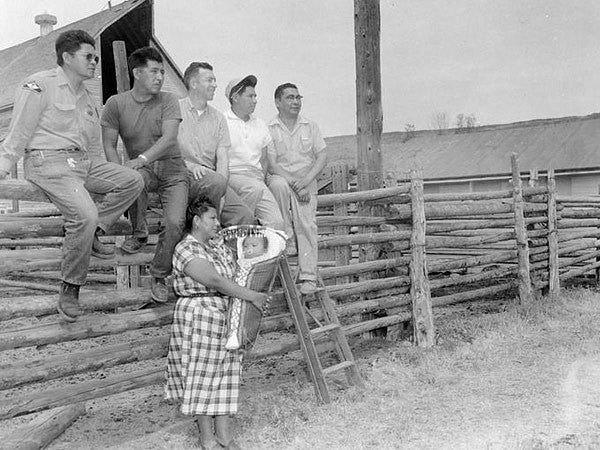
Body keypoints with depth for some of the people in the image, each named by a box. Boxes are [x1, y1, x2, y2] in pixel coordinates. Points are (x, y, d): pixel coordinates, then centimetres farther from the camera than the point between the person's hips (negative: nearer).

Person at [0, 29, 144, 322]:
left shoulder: (88, 100, 22)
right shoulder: (40, 85, -3)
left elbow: (94, 146, 25)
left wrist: (103, 179, 20)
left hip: (83, 162, 8)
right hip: (48, 161, -8)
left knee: (132, 181, -7)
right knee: (85, 214, -28)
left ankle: (92, 234, -6)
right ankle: (69, 290, -13)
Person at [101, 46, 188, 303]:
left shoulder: (168, 101, -2)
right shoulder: (116, 103, 1)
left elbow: (168, 138, -16)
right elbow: (109, 144, 0)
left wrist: (141, 159, -32)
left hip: (172, 168, 0)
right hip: (141, 168, 0)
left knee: (175, 223, -21)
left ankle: (159, 276, 4)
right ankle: (139, 234, -8)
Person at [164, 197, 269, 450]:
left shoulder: (218, 245, 13)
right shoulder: (186, 249, -13)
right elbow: (215, 280, -22)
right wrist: (251, 296, -20)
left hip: (227, 318, 8)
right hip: (199, 317, -8)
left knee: (225, 375, 8)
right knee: (202, 376, 0)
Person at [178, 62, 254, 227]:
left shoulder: (218, 117, 19)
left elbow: (222, 156, 7)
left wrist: (222, 177, -13)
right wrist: (189, 165, -19)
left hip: (213, 177, 4)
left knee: (246, 217, -18)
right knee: (216, 181, -35)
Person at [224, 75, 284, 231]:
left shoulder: (260, 125, 22)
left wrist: (262, 179, 7)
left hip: (257, 178, 5)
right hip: (233, 175, -5)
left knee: (277, 222, -14)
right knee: (256, 188, -37)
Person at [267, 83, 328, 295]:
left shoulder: (310, 126, 12)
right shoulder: (269, 129, 2)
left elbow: (322, 157, 5)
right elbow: (272, 165, -5)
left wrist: (305, 180, -11)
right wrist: (294, 183, -16)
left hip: (306, 183, 2)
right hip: (281, 178, -2)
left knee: (306, 224, -17)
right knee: (279, 185, -37)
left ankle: (309, 277, -19)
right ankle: (285, 236, -22)